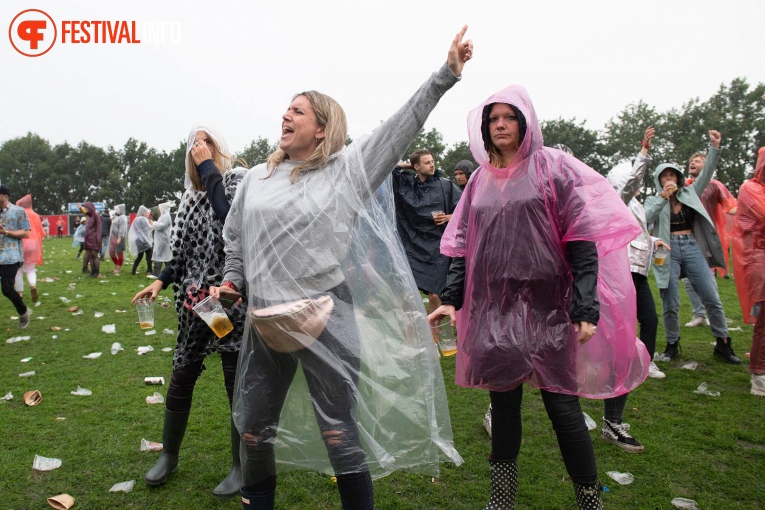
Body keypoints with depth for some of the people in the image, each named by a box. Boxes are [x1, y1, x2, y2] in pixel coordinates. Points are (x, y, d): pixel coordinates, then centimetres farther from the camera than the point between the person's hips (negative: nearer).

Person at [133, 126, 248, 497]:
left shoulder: (238, 180, -5)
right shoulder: (192, 194, 13)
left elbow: (230, 218, -27)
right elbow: (183, 247, 17)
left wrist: (208, 167, -19)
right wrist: (163, 280, 4)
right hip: (195, 299, 6)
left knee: (237, 383, 3)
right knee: (181, 377, 14)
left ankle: (240, 468, 21)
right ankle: (169, 456, 35)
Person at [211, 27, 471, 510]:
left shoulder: (348, 168, -2)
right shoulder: (257, 178, 11)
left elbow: (401, 127, -7)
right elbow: (236, 238, 21)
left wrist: (446, 74, -10)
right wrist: (231, 281, 9)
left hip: (327, 320, -5)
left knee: (339, 435, 4)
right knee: (253, 431, 18)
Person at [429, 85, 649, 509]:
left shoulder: (552, 168, 0)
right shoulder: (481, 179, 11)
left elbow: (582, 239, -7)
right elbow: (462, 244, 12)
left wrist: (586, 308, -15)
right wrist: (451, 298, 2)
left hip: (548, 304, -3)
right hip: (495, 308, 4)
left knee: (561, 404, 0)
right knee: (503, 402, 10)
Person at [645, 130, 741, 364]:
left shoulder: (690, 193, 15)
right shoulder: (654, 200, 8)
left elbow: (707, 173, 6)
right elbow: (646, 218, -12)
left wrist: (715, 147, -4)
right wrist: (664, 196, -17)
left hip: (692, 248, 2)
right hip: (668, 251, -2)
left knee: (712, 299, 0)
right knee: (671, 304, -1)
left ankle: (723, 344, 15)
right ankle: (672, 345, 15)